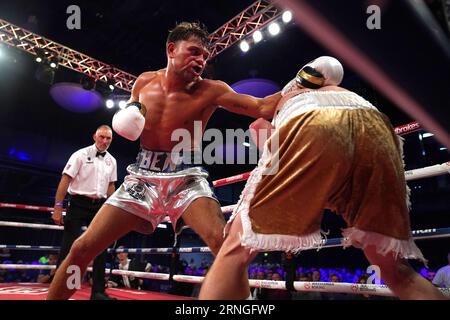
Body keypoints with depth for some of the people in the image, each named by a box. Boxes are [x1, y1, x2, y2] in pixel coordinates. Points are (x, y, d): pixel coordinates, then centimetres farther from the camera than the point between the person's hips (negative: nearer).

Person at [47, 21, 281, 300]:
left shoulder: (210, 91, -10)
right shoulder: (144, 82, 2)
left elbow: (262, 108, -20)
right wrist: (126, 121, -4)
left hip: (186, 178, -2)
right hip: (143, 176, 3)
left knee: (225, 245, -28)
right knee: (82, 248, 3)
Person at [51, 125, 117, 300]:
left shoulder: (111, 161, 9)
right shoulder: (81, 155, -5)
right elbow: (66, 179, -10)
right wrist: (58, 206, -16)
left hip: (99, 206, 5)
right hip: (79, 203, -5)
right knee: (69, 246, -2)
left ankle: (98, 291, 11)